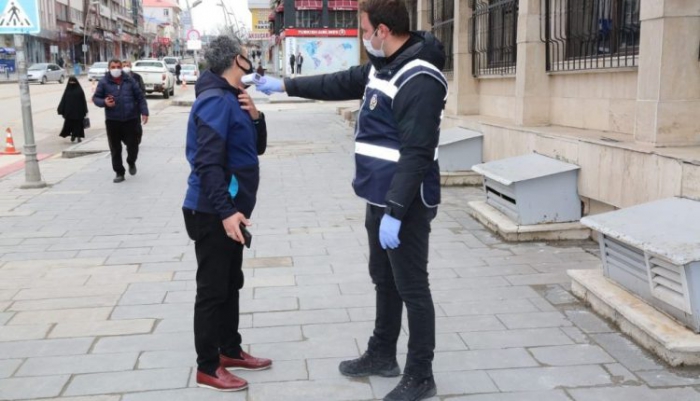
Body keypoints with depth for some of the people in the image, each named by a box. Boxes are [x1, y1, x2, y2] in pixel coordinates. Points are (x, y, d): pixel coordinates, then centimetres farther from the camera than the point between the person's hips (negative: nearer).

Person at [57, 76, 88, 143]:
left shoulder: (79, 90, 0)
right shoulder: (67, 90, 6)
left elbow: (83, 101, -2)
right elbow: (64, 100, 4)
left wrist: (84, 111, -6)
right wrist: (61, 109, -2)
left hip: (78, 110, -2)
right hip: (69, 110, 2)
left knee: (78, 123, 1)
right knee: (69, 123, 1)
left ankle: (79, 136, 8)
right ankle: (73, 135, 15)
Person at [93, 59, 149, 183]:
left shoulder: (129, 80, 2)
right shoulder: (104, 82, 0)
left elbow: (140, 97, 5)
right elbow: (95, 98, 5)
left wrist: (144, 112, -3)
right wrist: (104, 102, -16)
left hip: (130, 119, 0)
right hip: (112, 120, 0)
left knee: (132, 144, 2)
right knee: (115, 148, 3)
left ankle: (131, 162, 33)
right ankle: (119, 173, 15)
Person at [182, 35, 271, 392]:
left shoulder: (233, 99, 12)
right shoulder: (215, 101, -18)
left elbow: (257, 147, 16)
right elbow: (208, 163, -25)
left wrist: (255, 116, -2)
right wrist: (226, 212, -28)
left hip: (230, 209, 10)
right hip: (213, 213, -10)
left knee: (231, 284, 18)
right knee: (212, 290, -1)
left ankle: (230, 350, 31)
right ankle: (207, 368, 11)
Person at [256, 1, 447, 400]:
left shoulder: (419, 80, -21)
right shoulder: (380, 67, 11)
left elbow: (416, 154, -26)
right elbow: (338, 84, 24)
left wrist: (395, 212, -27)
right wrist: (284, 85, 26)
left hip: (406, 204, -10)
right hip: (381, 198, 10)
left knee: (412, 288, 1)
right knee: (384, 281, 20)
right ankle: (382, 355, 37)